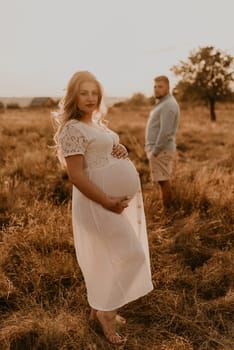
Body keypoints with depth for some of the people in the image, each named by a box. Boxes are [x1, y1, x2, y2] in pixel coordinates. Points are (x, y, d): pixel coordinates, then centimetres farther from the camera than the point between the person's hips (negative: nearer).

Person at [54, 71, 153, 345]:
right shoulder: (73, 129, -16)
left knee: (105, 257, 17)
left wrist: (121, 151, -1)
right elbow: (76, 176, -22)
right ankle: (106, 311, 11)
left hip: (115, 197, 9)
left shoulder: (99, 123, 11)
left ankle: (99, 308, 35)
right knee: (133, 254, -5)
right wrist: (107, 202, -23)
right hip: (97, 200, -9)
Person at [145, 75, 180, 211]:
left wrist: (155, 151, -19)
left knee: (163, 181, -5)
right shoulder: (163, 103, 16)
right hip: (159, 149, 10)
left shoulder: (168, 105, -16)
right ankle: (168, 209, 21)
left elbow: (165, 132, -23)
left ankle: (167, 211, 2)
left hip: (161, 150, -10)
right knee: (164, 181, 14)